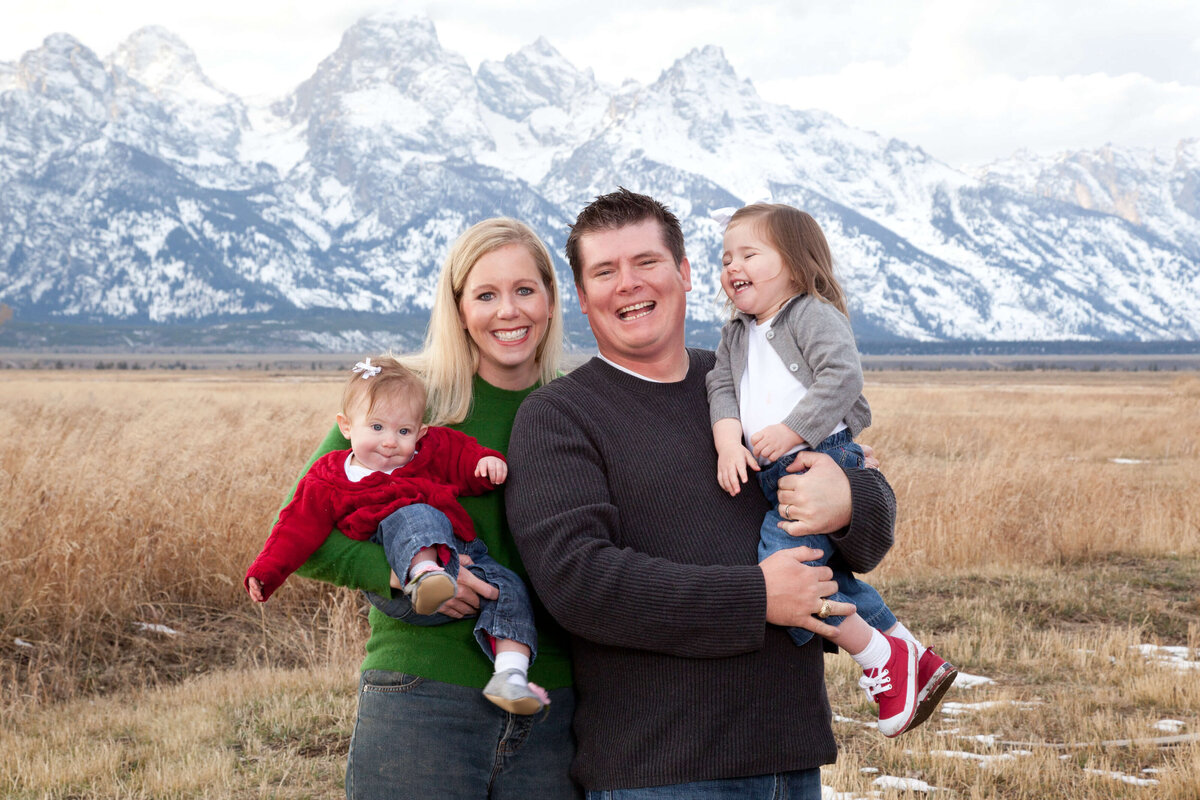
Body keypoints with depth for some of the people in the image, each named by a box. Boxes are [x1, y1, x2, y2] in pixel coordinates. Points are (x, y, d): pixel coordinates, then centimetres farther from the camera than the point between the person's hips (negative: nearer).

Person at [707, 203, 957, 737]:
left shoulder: (814, 315, -4)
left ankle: (879, 655, -5)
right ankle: (919, 662, 31)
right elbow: (721, 389, 8)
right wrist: (729, 441, -10)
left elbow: (842, 376, -17)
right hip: (775, 477, 9)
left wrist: (790, 431, -21)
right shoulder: (735, 336, 20)